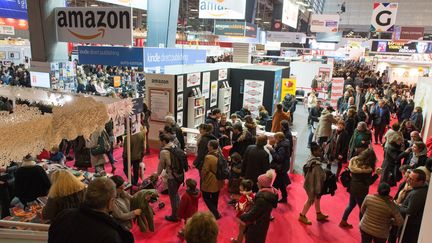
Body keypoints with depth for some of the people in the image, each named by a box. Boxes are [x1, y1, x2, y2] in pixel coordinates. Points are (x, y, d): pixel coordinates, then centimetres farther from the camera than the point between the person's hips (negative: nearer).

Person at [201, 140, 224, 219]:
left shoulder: (208, 157, -26)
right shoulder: (220, 155, -4)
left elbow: (204, 170, -18)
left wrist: (203, 178, 1)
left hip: (210, 181, -7)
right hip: (218, 181, 7)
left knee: (206, 197, 11)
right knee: (215, 198, 21)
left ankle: (215, 213, 8)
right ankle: (215, 213, 35)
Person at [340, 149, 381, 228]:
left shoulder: (354, 161, -5)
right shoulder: (367, 168, -23)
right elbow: (369, 182, -16)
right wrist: (376, 174, -14)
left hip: (352, 187, 7)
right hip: (361, 190, -7)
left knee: (351, 205, 24)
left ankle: (343, 222, 35)